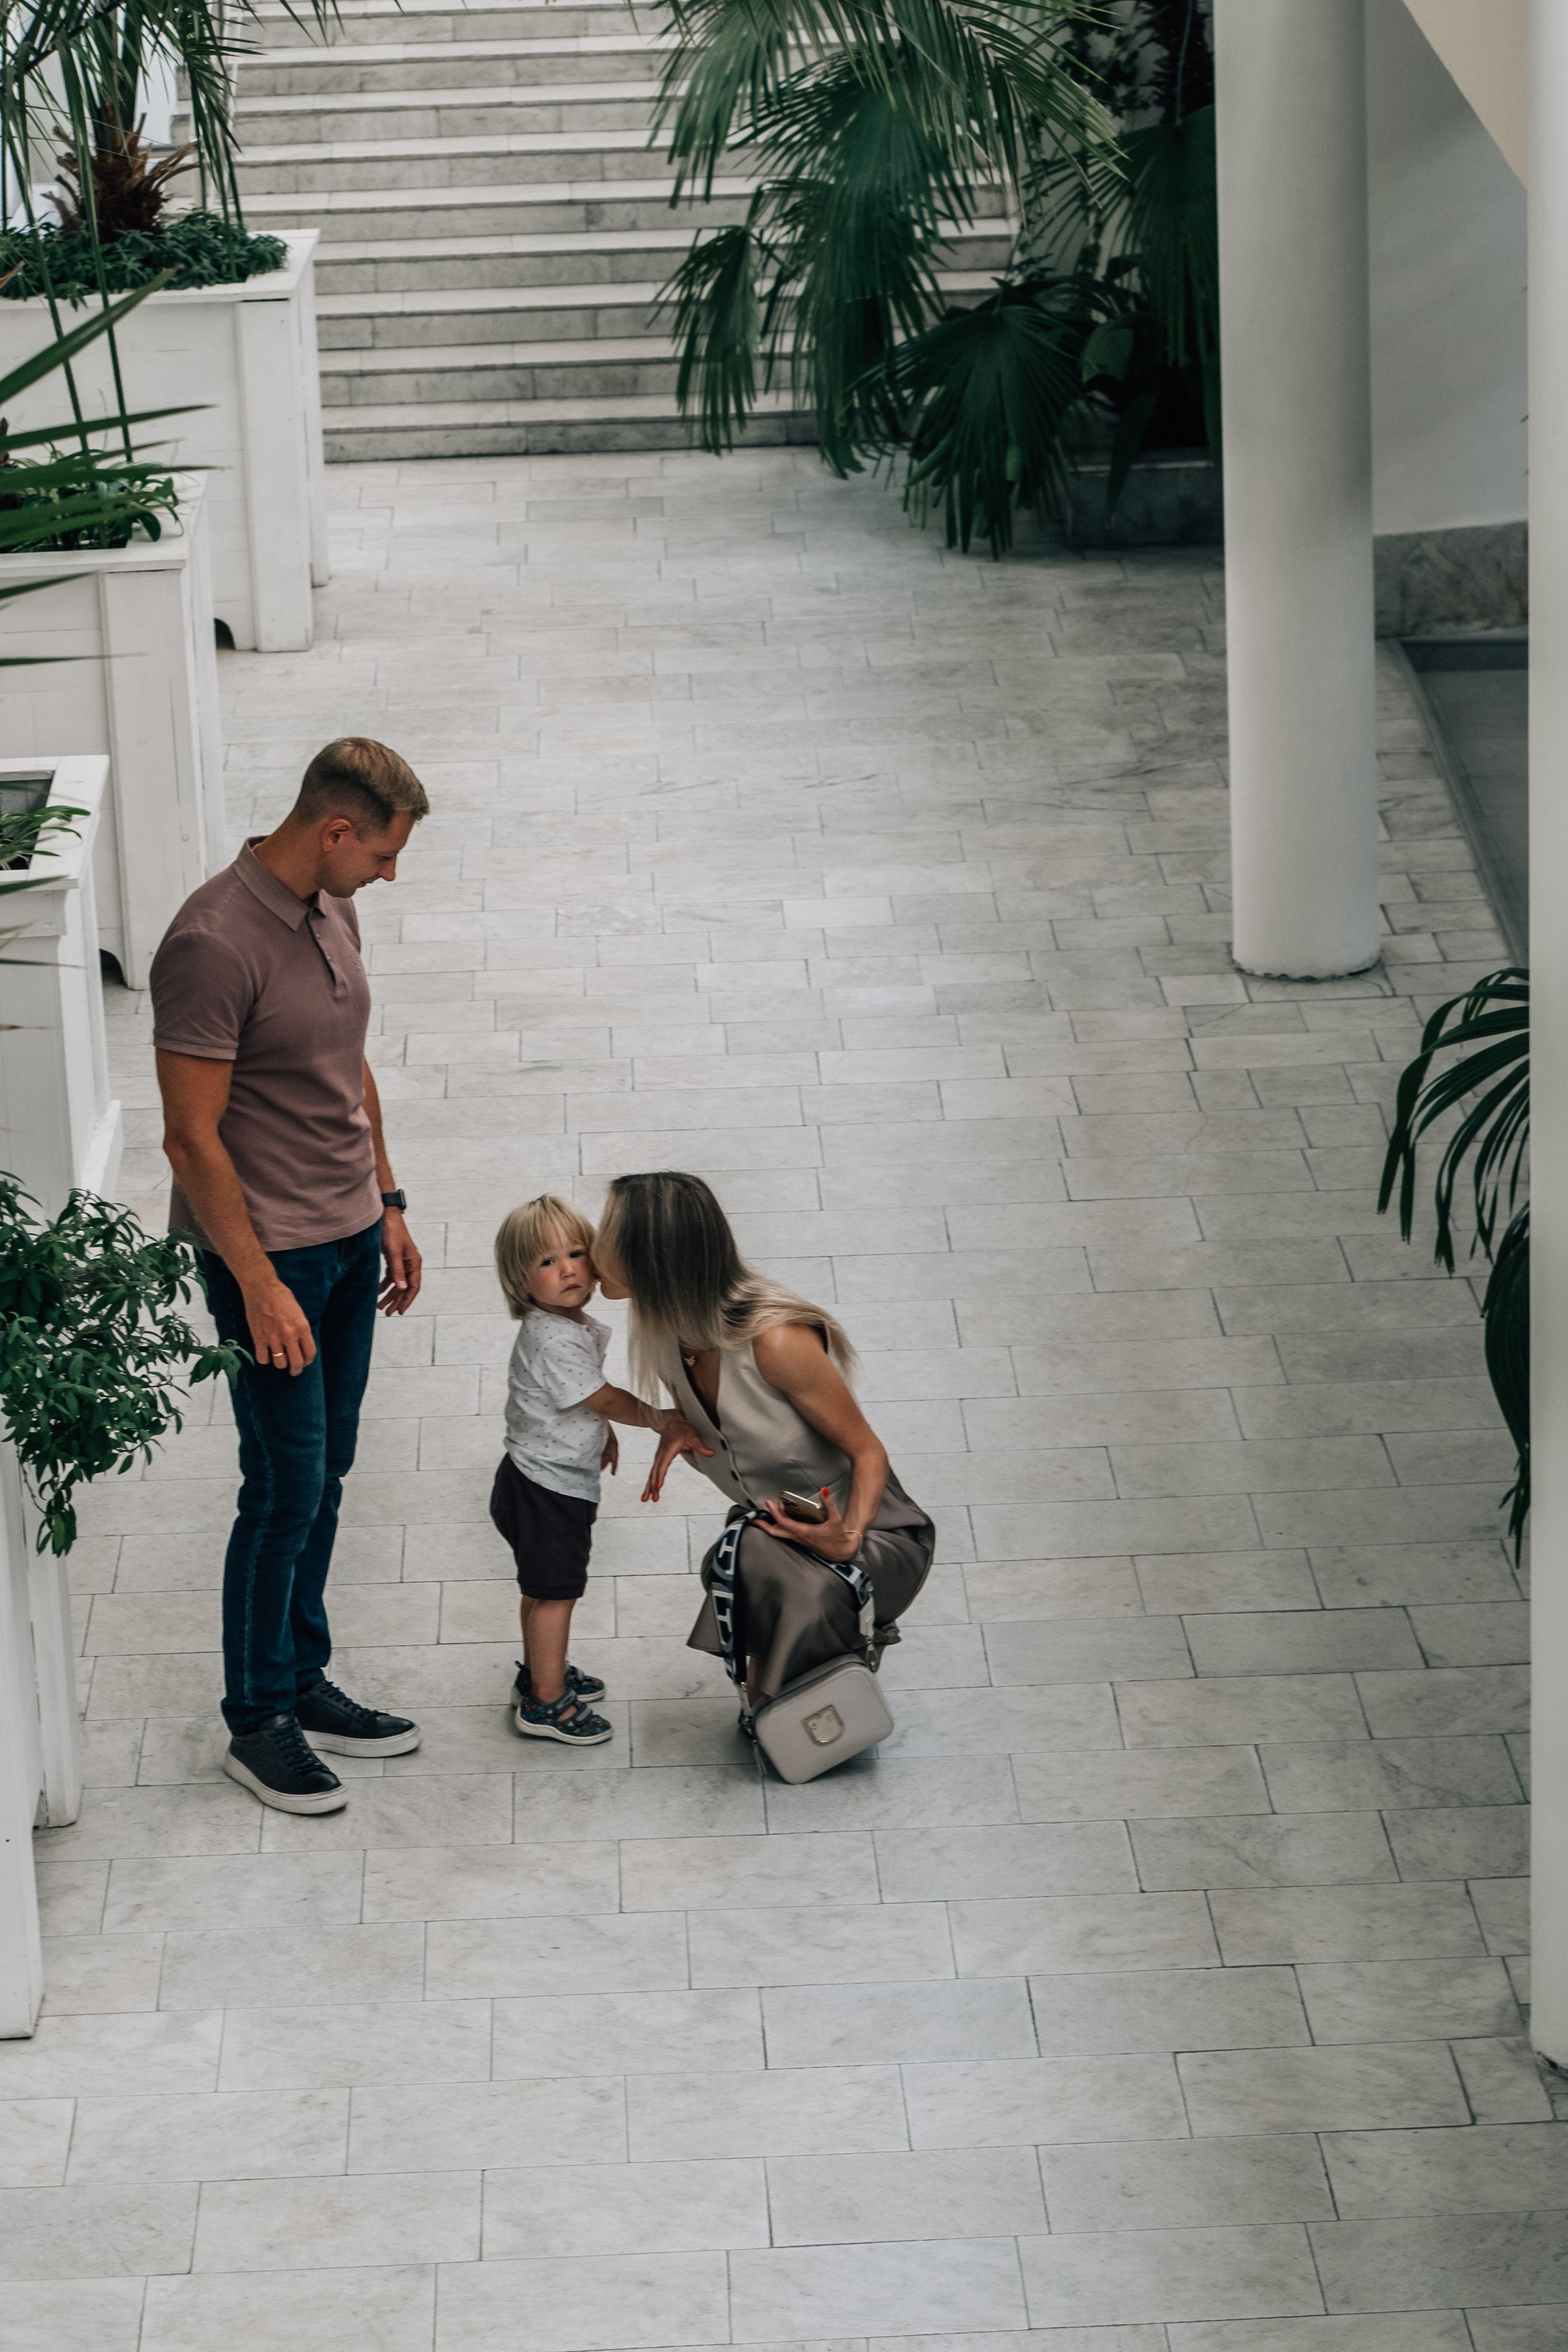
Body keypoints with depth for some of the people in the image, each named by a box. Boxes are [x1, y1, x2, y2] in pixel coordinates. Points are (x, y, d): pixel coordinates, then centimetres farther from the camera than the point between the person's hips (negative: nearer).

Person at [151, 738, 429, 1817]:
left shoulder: (330, 911, 4)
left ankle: (305, 1683, 28)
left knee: (325, 1478, 16)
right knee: (286, 1491, -2)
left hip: (348, 1238, 8)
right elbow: (193, 1137, -23)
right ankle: (257, 1723, 11)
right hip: (268, 1252, -8)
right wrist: (259, 1286, -21)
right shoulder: (215, 944, -24)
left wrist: (389, 1206, 18)